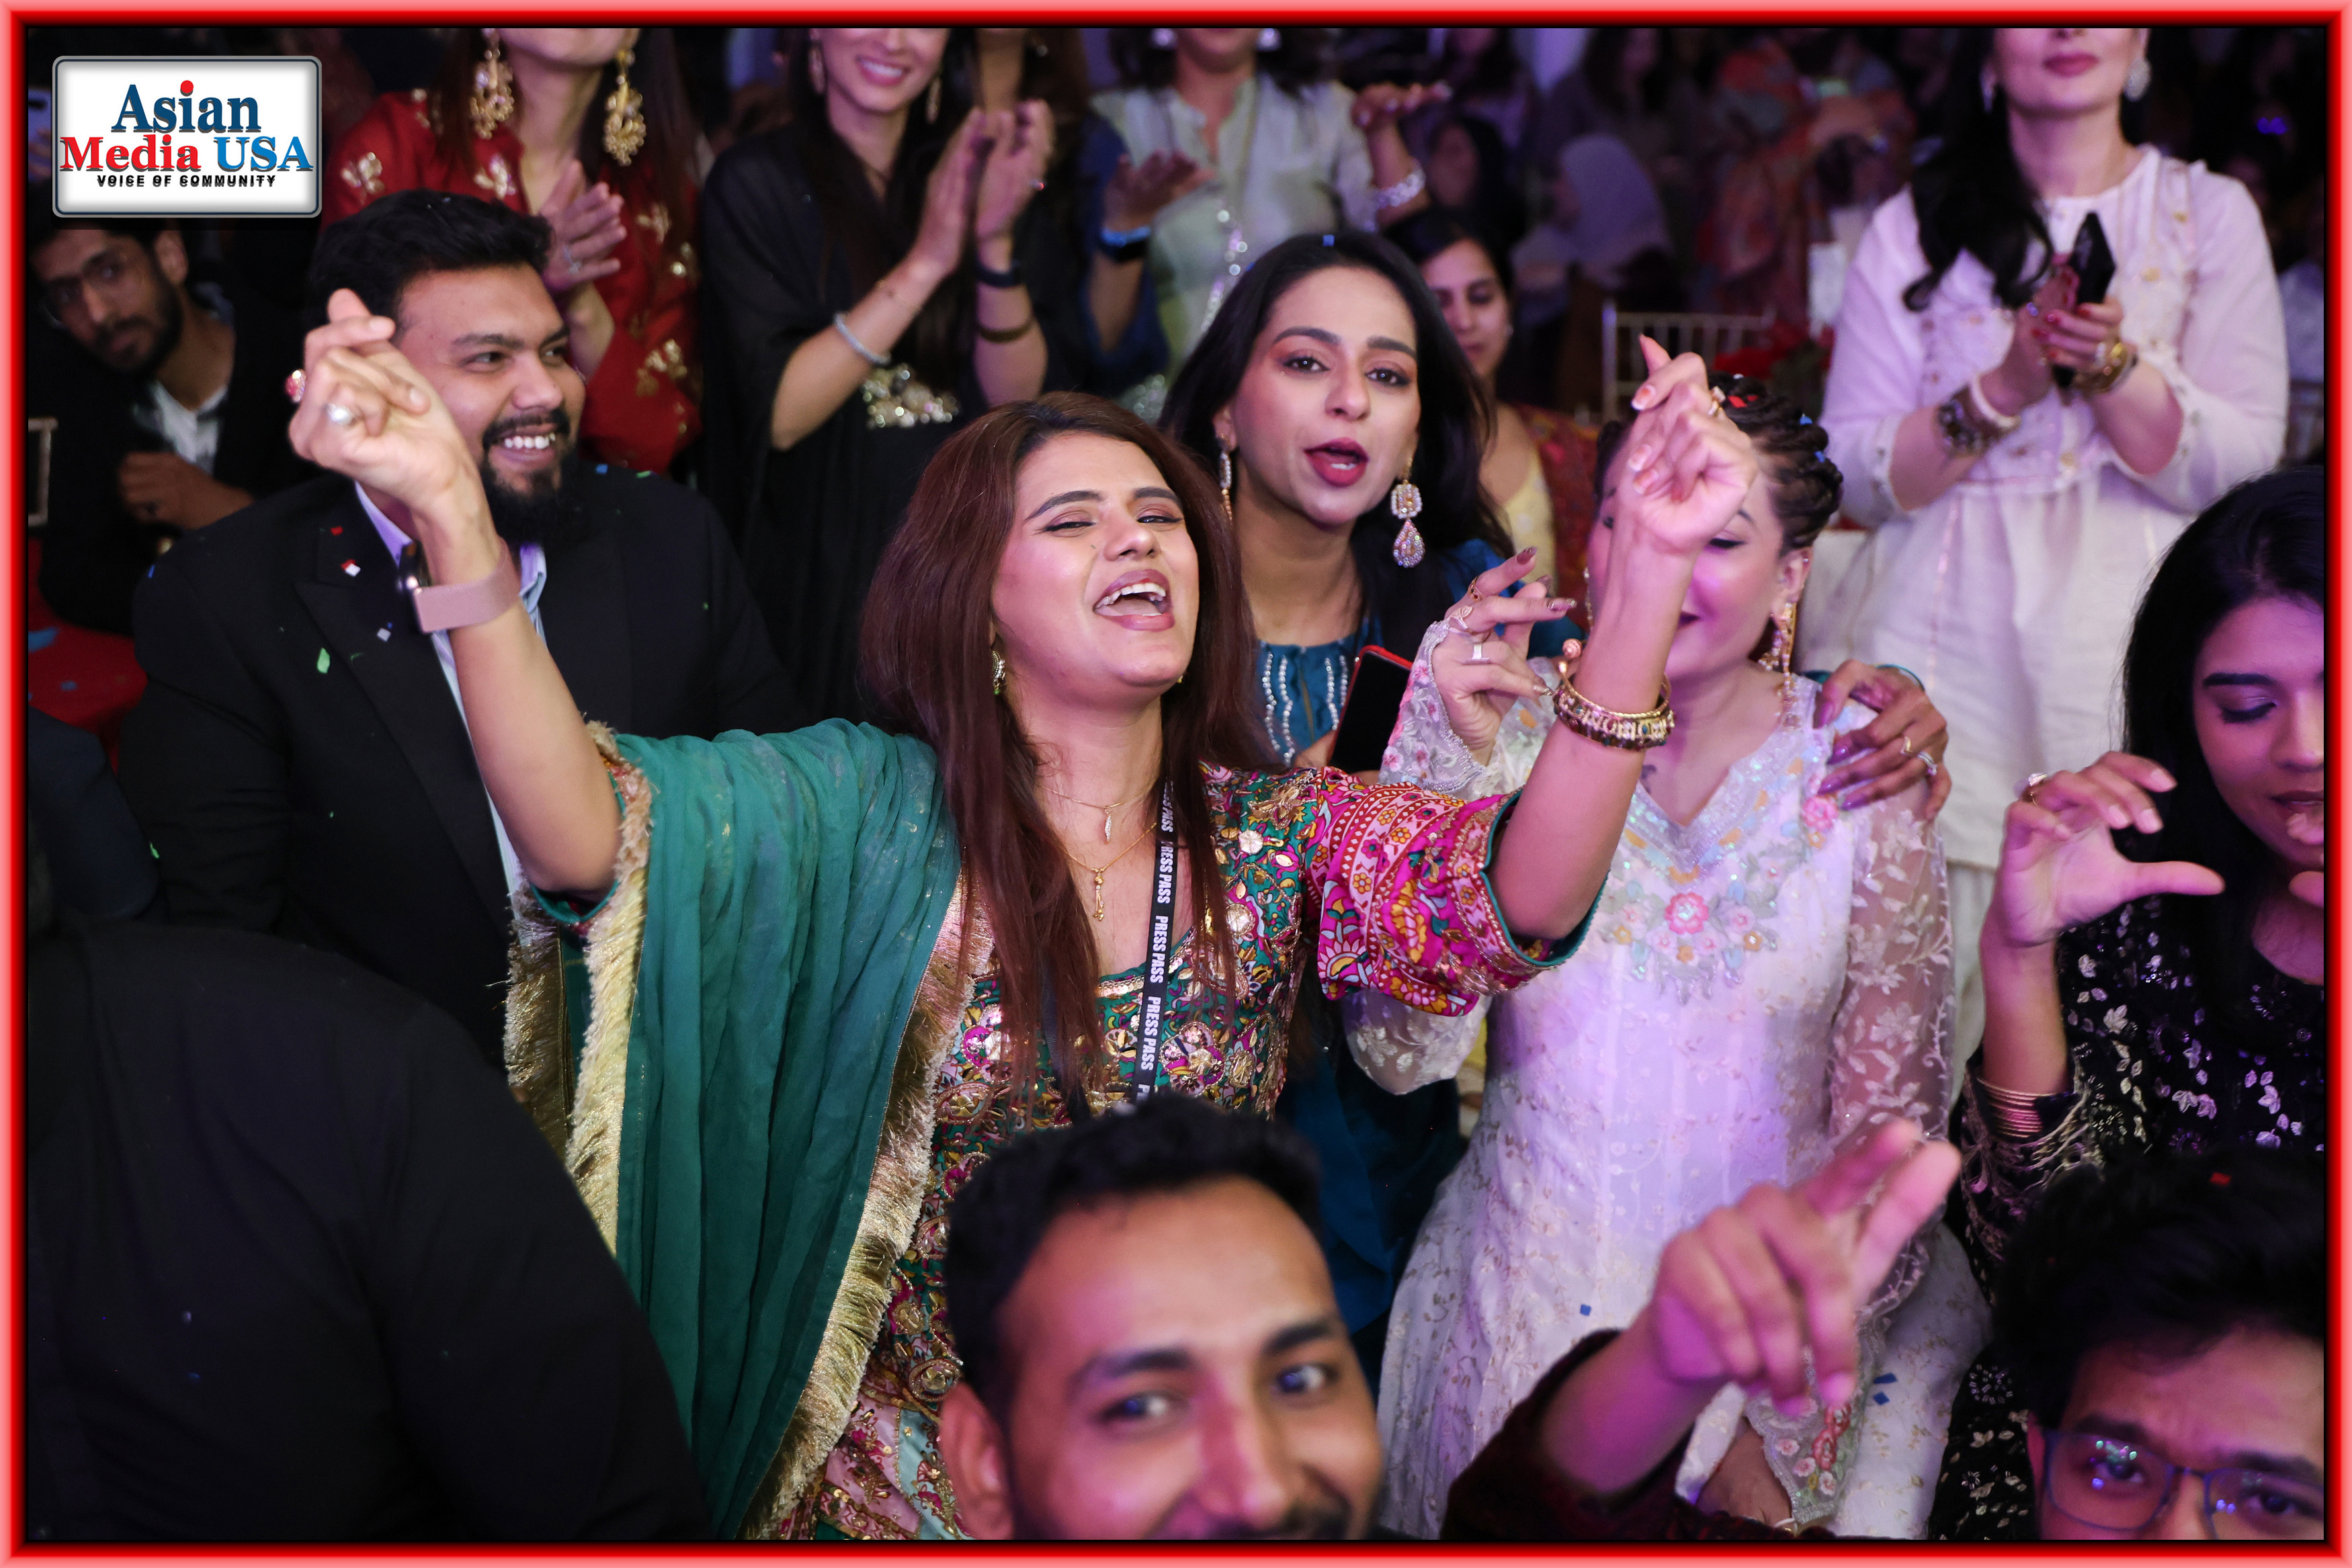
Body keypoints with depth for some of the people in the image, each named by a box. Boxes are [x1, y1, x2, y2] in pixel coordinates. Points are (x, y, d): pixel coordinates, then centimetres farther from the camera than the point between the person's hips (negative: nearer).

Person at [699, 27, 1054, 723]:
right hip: (820, 580, -3)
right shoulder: (759, 182, -4)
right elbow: (779, 413, -15)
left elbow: (1017, 396, -4)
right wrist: (925, 261, -20)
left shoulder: (970, 176, 6)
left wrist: (997, 240, -19)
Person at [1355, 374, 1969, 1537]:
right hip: (1533, 1309, 0)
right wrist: (1451, 763, -21)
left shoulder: (1855, 763, -5)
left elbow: (1888, 1120, -2)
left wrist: (1780, 1422, -7)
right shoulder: (1514, 727, -4)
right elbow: (1401, 1054, -12)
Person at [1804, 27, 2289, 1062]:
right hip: (1945, 634, 0)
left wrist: (2111, 364, -14)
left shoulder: (2208, 215, 10)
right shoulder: (1915, 227, 10)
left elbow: (2240, 463, 1)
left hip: (2128, 640, 0)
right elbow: (1858, 477, 3)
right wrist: (2004, 390, -11)